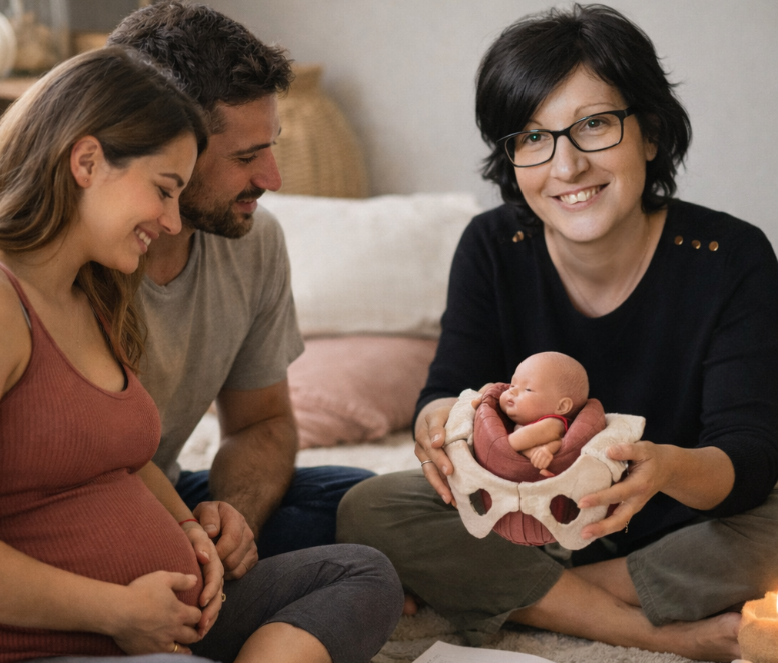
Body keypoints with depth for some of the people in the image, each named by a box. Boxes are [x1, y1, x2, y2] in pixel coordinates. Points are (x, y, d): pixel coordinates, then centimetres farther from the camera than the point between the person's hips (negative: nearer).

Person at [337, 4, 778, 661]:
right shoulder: (493, 249, -8)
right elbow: (448, 391, -12)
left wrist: (673, 469, -45)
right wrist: (440, 423, -38)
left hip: (693, 524, -2)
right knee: (369, 509, -22)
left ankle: (517, 598, -15)